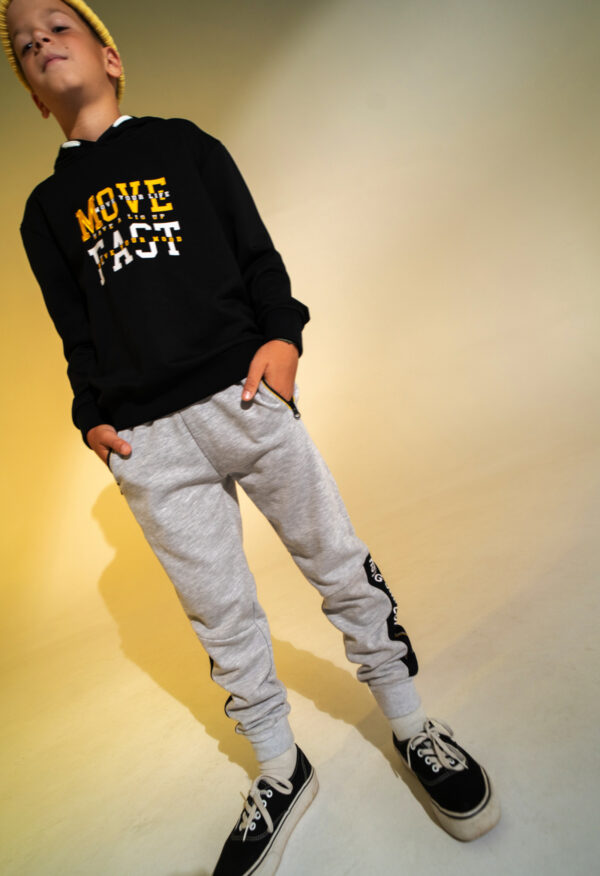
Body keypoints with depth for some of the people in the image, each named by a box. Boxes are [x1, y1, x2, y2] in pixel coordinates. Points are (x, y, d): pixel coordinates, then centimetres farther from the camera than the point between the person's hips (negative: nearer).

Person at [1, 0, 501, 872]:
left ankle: (411, 725, 25)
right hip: (147, 441, 2)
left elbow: (258, 253, 6)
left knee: (340, 566, 3)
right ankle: (281, 773, 27)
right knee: (219, 612, 8)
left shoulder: (185, 144, 14)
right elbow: (76, 332, 15)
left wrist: (283, 333, -10)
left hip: (246, 397, -1)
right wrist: (92, 415, 1)